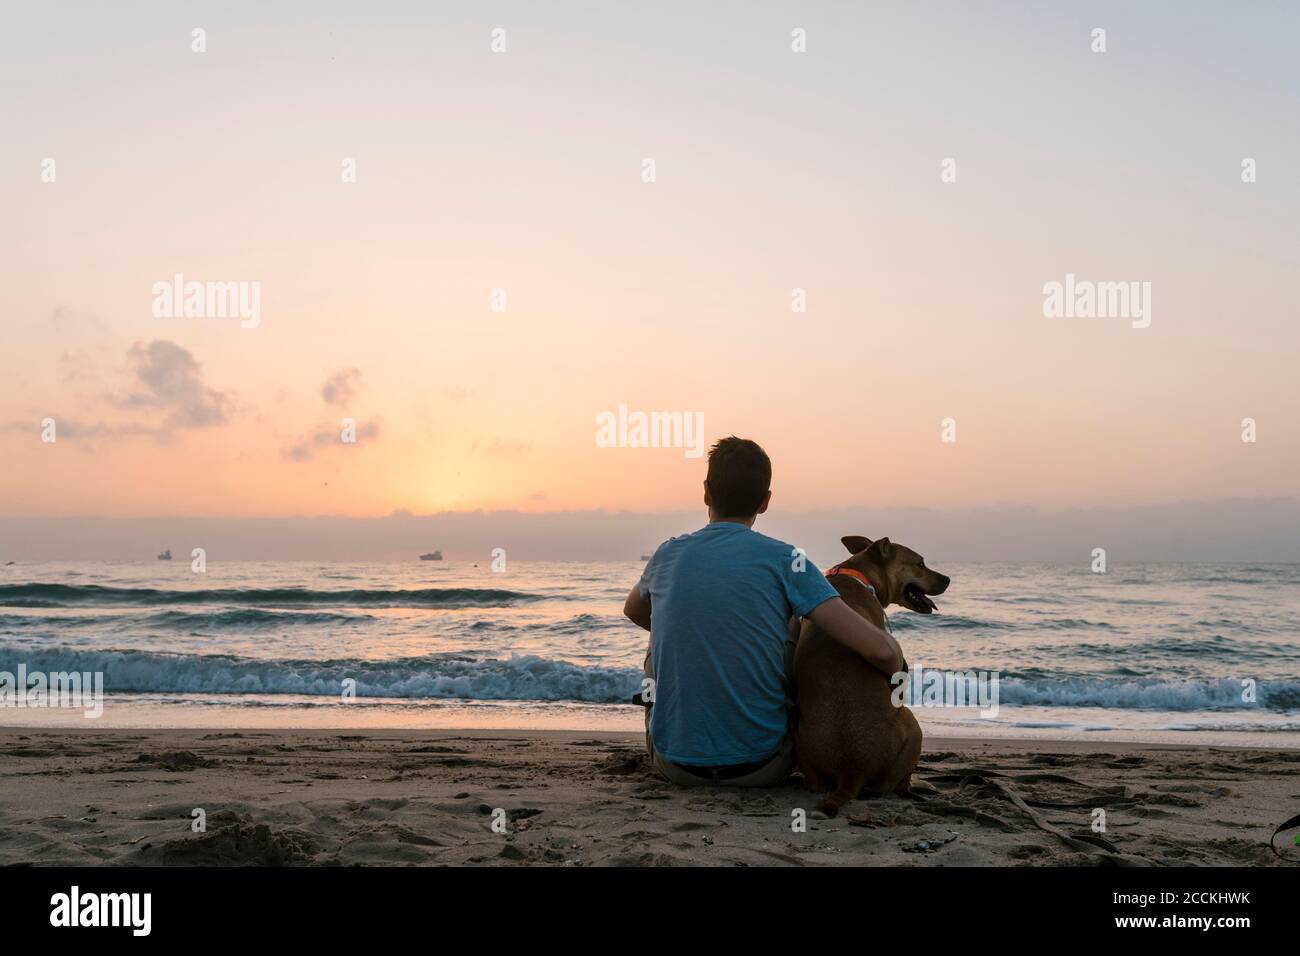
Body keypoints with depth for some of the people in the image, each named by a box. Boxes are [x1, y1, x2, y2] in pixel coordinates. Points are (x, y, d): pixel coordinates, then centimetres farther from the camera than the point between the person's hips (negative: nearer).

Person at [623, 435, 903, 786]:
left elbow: (633, 610, 27)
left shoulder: (668, 554, 2)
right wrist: (897, 669, 7)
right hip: (760, 767, -2)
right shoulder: (784, 560, -8)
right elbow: (881, 650, -15)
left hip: (676, 763, 2)